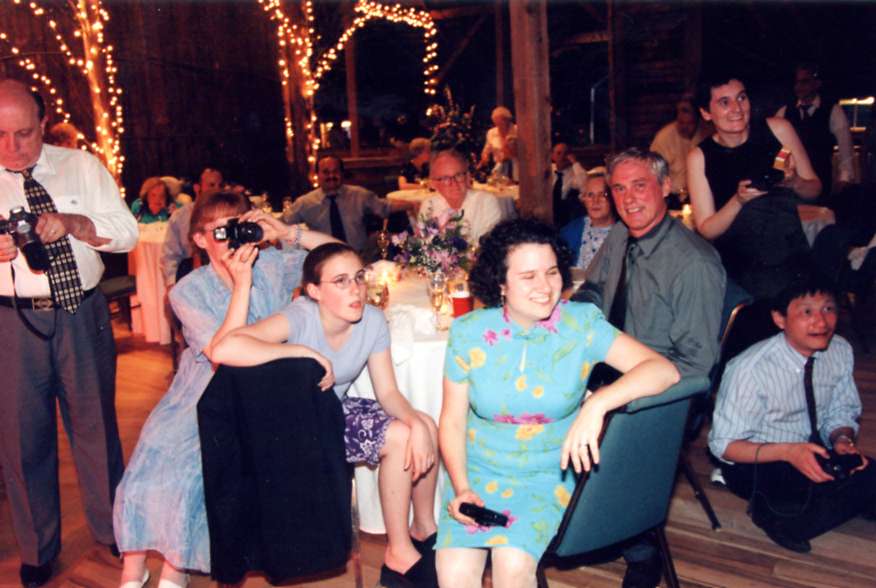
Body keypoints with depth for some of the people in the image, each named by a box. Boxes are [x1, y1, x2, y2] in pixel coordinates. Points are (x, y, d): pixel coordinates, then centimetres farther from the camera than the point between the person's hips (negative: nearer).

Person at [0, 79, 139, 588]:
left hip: (82, 314, 0)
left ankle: (112, 528, 29)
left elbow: (127, 232, 0)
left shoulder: (82, 166, 5)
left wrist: (73, 223, -17)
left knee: (96, 423, 10)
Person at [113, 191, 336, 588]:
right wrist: (242, 283, -26)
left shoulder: (272, 266, -4)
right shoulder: (188, 292, -8)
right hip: (204, 401, 0)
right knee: (160, 460, -16)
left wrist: (288, 233, -20)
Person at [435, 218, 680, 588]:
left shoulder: (581, 324, -10)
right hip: (480, 472, 1)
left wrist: (598, 404, -35)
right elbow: (452, 421, 0)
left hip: (550, 476, -1)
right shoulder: (469, 333, -6)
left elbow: (664, 370, -20)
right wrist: (461, 488, -14)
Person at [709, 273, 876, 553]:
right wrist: (788, 451, -31)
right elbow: (723, 445, -17)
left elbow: (841, 413, 6)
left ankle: (786, 520, -6)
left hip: (811, 449, 7)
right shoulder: (750, 369, -25)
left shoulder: (841, 352, -8)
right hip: (756, 463, -7)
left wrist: (842, 440, -17)